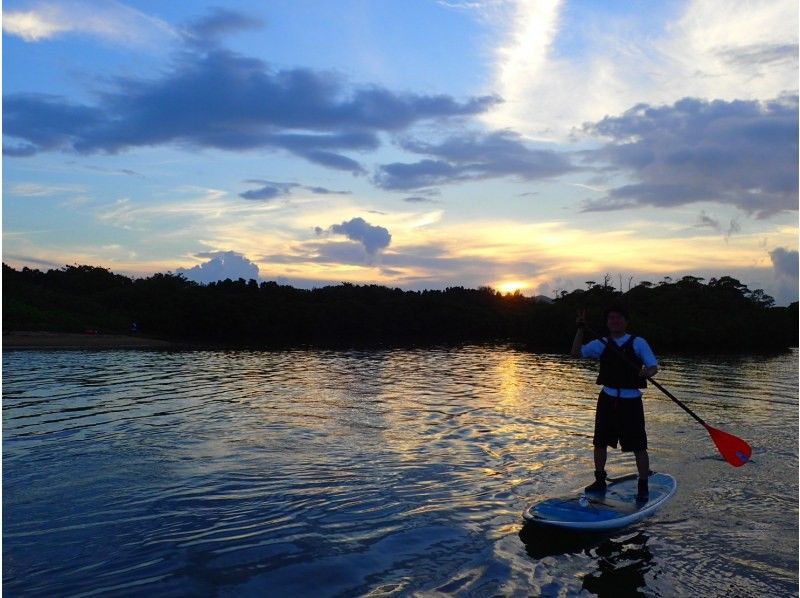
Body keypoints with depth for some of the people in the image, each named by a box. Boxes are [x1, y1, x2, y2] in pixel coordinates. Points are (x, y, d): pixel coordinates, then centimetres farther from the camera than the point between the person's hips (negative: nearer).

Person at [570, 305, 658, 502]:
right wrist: (581, 329, -8)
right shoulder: (602, 344, 6)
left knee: (638, 447, -1)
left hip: (630, 401, -3)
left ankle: (643, 487, 14)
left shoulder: (638, 343, -1)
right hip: (607, 399, 3)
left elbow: (653, 366, -5)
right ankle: (600, 481, 26)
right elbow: (577, 352, -1)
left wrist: (647, 372, -28)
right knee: (600, 443, 10)